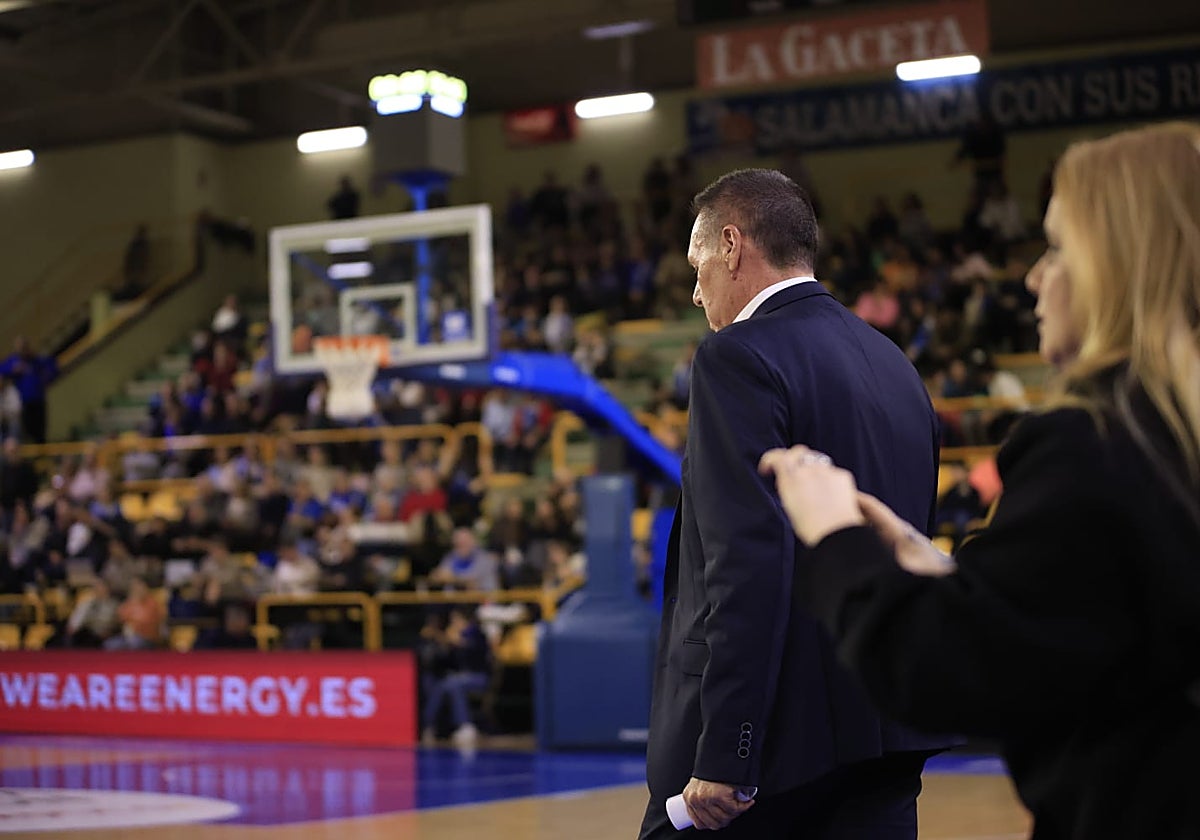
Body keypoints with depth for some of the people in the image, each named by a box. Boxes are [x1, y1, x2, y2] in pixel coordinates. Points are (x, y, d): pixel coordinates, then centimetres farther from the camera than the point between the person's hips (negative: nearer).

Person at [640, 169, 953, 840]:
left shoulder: (740, 360, -10)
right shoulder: (895, 365, 16)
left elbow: (749, 560, -20)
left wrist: (723, 756, -21)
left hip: (780, 734, -7)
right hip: (886, 733, 8)